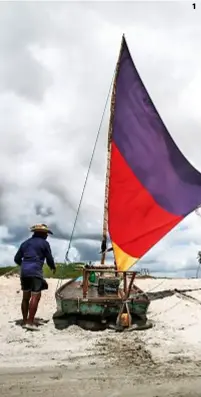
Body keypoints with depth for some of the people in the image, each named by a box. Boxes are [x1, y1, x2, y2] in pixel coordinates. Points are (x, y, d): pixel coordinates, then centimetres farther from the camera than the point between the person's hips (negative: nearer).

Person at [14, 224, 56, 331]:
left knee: (26, 296, 13)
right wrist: (53, 268, 23)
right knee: (35, 296, -8)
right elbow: (49, 259, 3)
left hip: (24, 271, 7)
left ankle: (25, 321, 17)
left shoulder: (25, 243, 19)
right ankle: (30, 322, -15)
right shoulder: (44, 243, 2)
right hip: (35, 271, -7)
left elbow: (17, 258, 19)